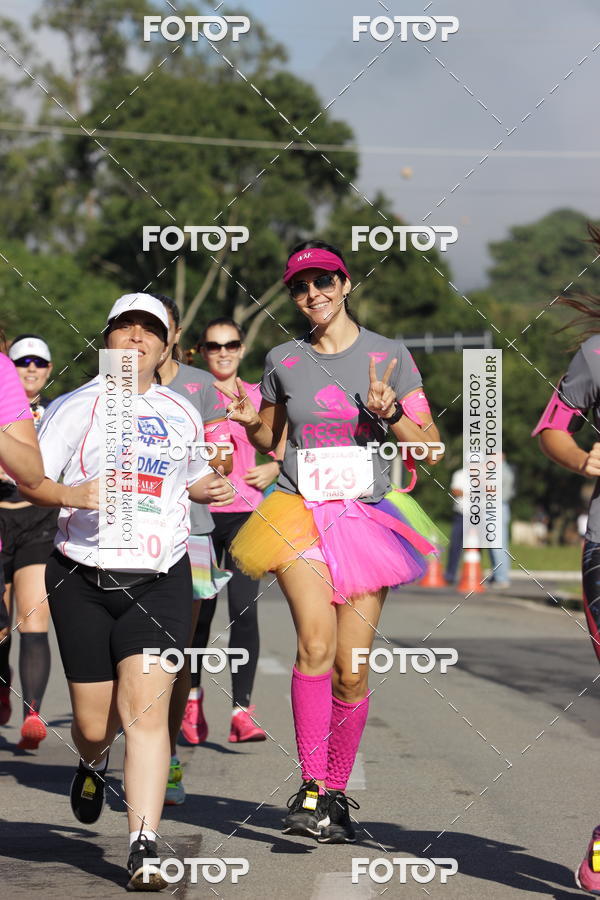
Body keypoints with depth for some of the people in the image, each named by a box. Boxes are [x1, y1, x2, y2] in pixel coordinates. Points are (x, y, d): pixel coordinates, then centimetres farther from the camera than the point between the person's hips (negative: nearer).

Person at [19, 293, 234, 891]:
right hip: (83, 579, -1)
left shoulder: (181, 413, 14)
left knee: (145, 708, -14)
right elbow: (28, 482, -1)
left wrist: (212, 488, 8)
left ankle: (144, 848, -15)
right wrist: (74, 495, -21)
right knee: (94, 722, 3)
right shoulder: (75, 407, 2)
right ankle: (93, 763, 42)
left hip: (160, 579, 1)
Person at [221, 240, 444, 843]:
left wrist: (390, 414, -15)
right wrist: (249, 421, 0)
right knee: (316, 641, -23)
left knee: (352, 669, -2)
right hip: (300, 513, 0)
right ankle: (311, 789, -20)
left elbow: (430, 447, 3)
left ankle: (336, 792, 16)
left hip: (366, 517, 0)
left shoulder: (389, 355, 2)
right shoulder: (283, 361, 7)